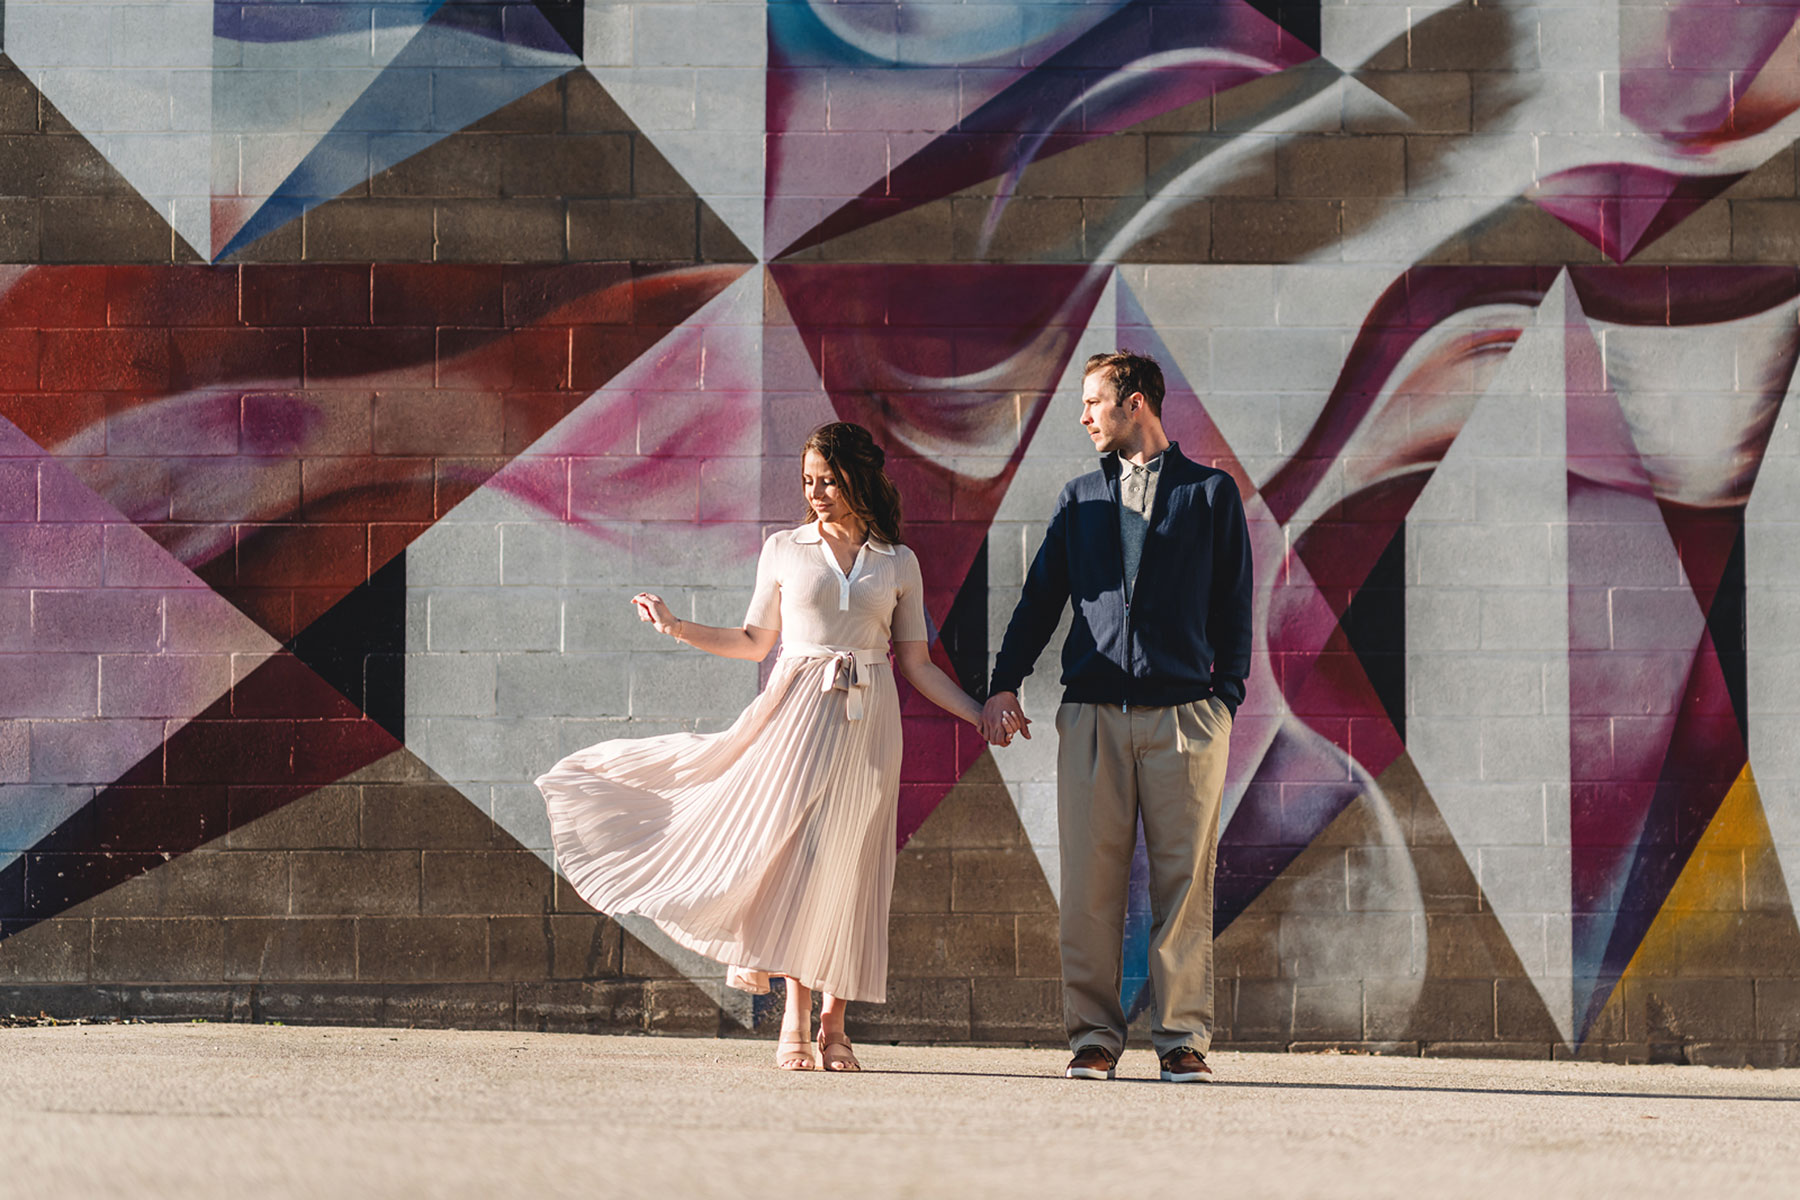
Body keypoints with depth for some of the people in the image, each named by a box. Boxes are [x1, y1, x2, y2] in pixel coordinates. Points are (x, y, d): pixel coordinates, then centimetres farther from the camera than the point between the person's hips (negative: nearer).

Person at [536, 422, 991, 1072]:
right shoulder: (784, 550, 9)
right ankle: (796, 1020, -12)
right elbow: (755, 642, 15)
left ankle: (834, 1022, 3)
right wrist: (676, 627, 5)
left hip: (865, 722, 1)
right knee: (797, 849, -13)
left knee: (847, 864, -2)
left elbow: (916, 664, 11)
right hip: (798, 705, -1)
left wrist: (981, 715, 3)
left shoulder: (897, 563, 9)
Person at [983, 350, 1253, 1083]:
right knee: (1090, 883, -3)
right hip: (1092, 713, 2)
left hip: (1183, 713, -2)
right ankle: (1094, 1036, 1)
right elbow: (1041, 597, 15)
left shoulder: (1211, 494, 10)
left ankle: (1183, 1037, -1)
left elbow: (1233, 604, 9)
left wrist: (1226, 695, -2)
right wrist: (1005, 684, 3)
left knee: (1184, 879, -4)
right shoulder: (1080, 499, 19)